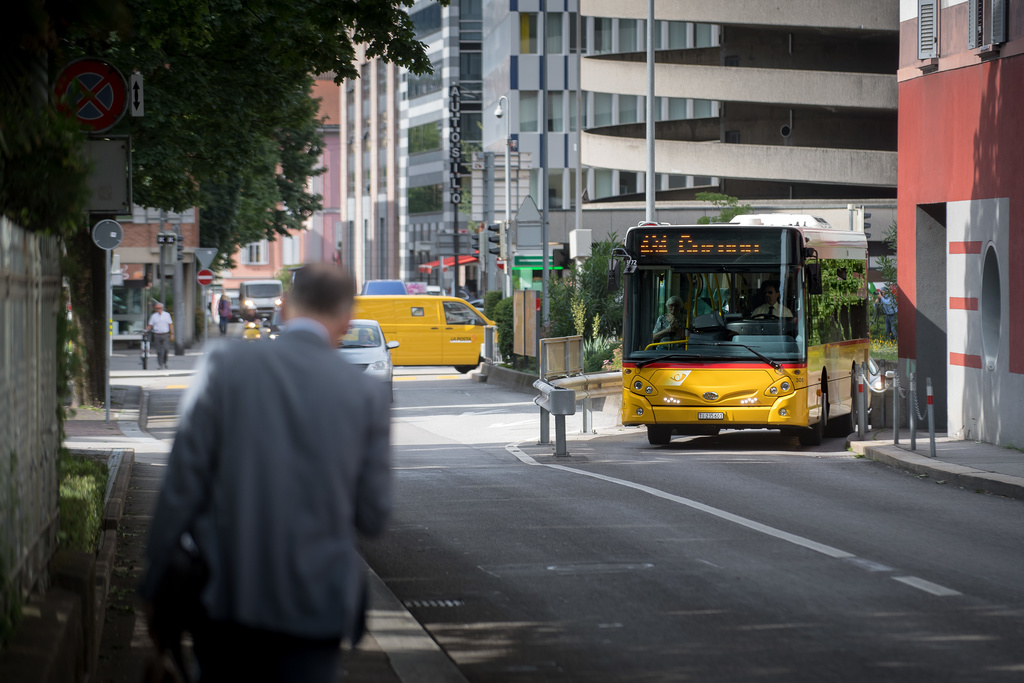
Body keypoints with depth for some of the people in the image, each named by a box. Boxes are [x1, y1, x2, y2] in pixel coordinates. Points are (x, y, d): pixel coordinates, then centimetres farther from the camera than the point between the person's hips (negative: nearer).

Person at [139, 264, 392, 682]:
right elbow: (373, 517, 2)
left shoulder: (227, 365, -4)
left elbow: (184, 483, -5)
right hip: (316, 603, 0)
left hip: (226, 598, 0)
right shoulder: (367, 394, -2)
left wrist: (154, 586, 2)